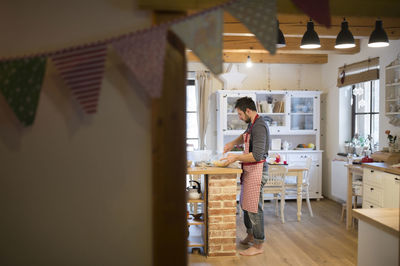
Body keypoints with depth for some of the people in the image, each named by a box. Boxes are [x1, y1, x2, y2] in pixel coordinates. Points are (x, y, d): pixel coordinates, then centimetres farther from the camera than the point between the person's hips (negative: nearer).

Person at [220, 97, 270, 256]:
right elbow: (245, 136, 35)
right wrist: (232, 143, 19)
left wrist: (236, 158, -18)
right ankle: (250, 235, 35)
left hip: (256, 170, -10)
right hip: (249, 170, 10)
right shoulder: (252, 124, 12)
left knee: (254, 207, -4)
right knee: (245, 204, 19)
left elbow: (257, 155, -26)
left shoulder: (259, 126, -20)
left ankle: (258, 246, 7)